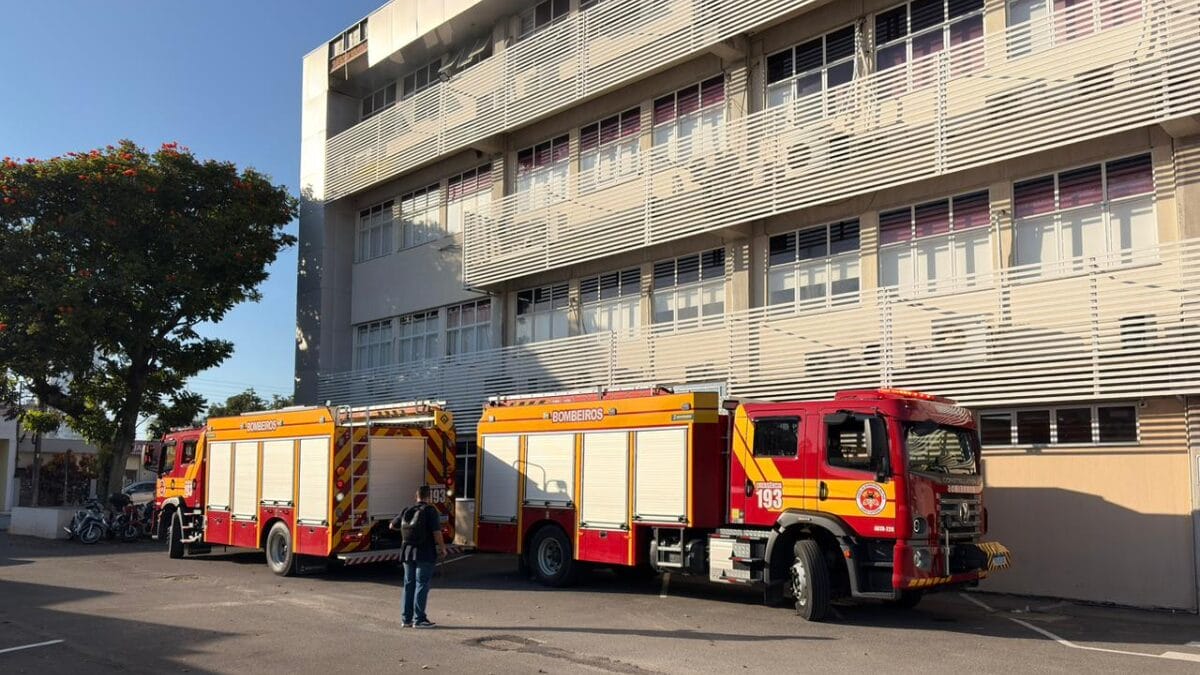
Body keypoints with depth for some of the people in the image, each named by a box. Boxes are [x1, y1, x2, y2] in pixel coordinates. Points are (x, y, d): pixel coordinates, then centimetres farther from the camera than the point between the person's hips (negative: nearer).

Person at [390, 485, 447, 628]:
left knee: (409, 584, 12)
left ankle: (406, 618, 15)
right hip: (425, 553, -6)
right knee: (422, 584, -2)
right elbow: (436, 532, -16)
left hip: (408, 552, 6)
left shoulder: (407, 511, 8)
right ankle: (419, 619, -2)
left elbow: (392, 525, 21)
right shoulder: (430, 510, -10)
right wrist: (442, 548, -4)